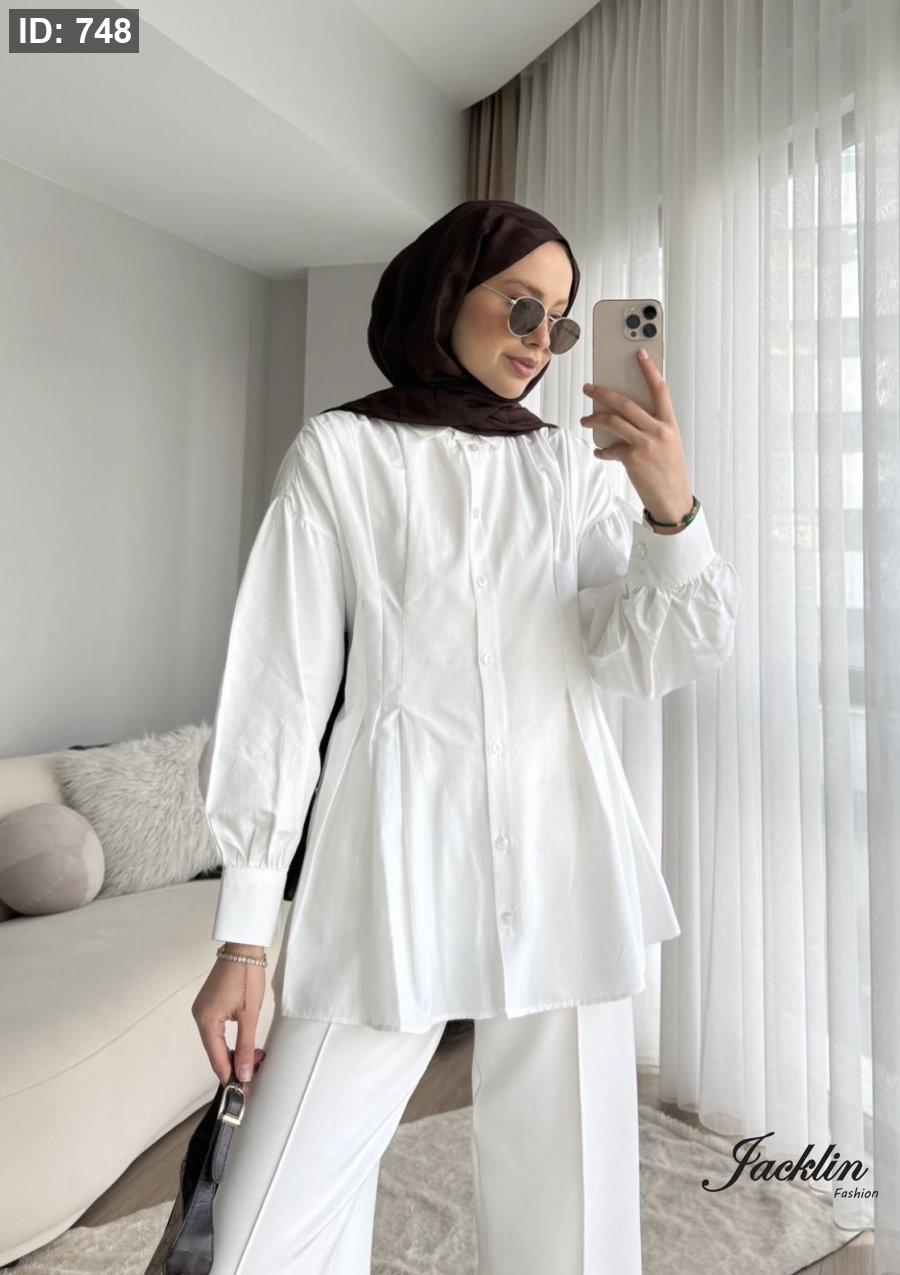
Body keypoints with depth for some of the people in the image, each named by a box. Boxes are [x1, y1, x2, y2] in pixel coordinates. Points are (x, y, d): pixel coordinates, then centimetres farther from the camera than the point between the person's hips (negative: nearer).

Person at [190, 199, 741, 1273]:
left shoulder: (573, 465, 10)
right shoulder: (340, 453, 2)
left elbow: (636, 662, 4)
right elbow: (280, 689, -1)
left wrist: (673, 510, -14)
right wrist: (243, 934, -3)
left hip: (562, 860, 3)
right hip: (395, 861, -2)